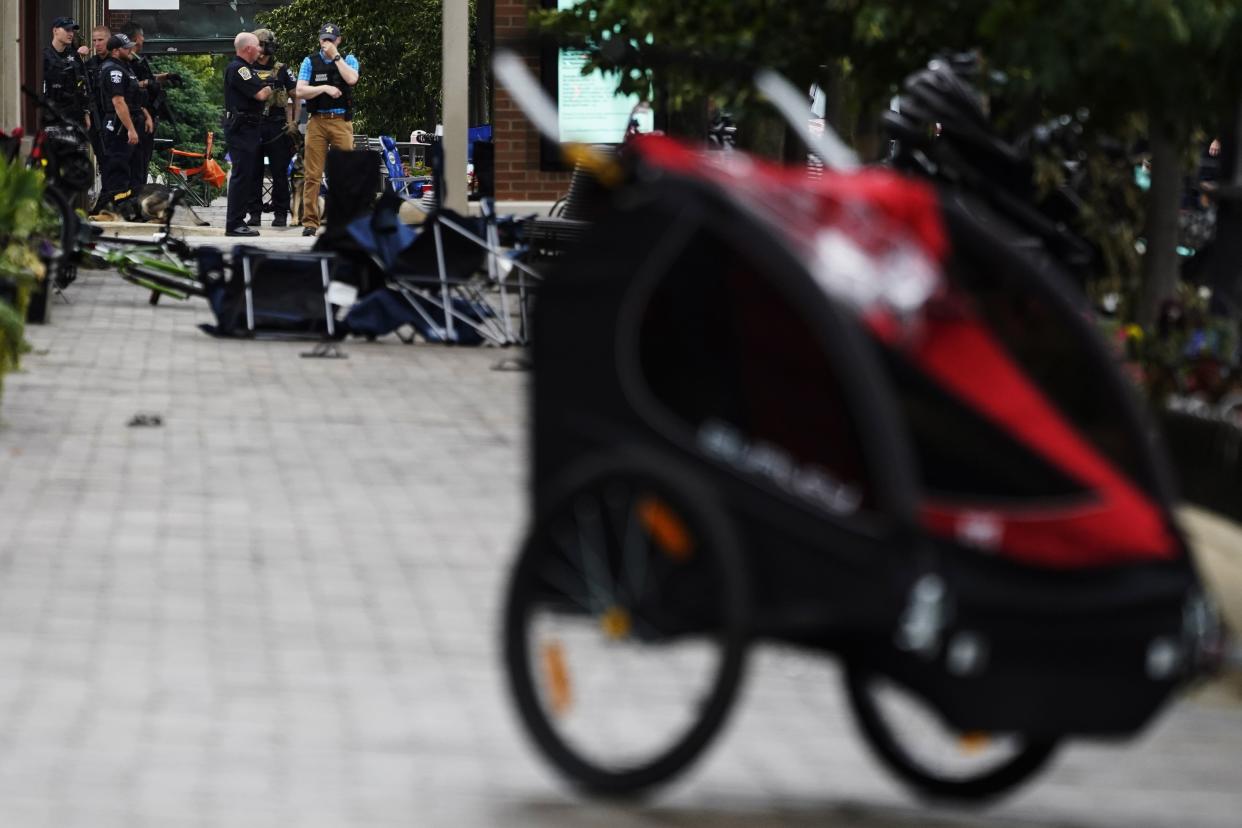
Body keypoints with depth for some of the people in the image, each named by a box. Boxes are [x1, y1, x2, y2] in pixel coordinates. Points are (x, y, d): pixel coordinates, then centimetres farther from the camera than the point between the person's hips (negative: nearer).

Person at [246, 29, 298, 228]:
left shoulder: (281, 70, 5)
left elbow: (295, 96, 5)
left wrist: (293, 122, -4)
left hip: (277, 125, -2)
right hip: (253, 125, 2)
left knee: (279, 172, -2)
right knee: (254, 172, 3)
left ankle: (281, 213, 2)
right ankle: (255, 213, 8)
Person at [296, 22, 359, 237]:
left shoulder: (349, 60, 10)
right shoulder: (310, 62, 10)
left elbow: (351, 79, -12)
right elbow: (300, 91, 0)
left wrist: (335, 56, -7)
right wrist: (325, 88, -11)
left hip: (341, 122, 0)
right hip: (317, 122, 0)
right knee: (313, 174, -4)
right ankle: (310, 221, -3)